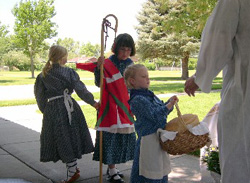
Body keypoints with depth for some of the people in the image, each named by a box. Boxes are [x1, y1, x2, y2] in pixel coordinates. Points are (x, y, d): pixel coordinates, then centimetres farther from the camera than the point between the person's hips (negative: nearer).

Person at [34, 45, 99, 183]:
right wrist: (93, 102, 1)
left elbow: (40, 96, 2)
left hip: (52, 109, -1)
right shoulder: (69, 72, -1)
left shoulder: (43, 76, 0)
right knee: (72, 137, 15)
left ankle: (72, 171, 12)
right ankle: (73, 166, 25)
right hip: (70, 107, 1)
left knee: (62, 140, 6)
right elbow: (81, 90, -6)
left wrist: (45, 111, 14)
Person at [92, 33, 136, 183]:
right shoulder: (108, 62, -11)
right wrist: (99, 67, -26)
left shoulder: (130, 63, 7)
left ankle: (112, 167, 26)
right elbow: (99, 83, -13)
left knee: (124, 135, 11)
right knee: (111, 135, -1)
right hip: (110, 105, -6)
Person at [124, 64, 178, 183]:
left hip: (159, 137, 9)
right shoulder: (138, 100, -18)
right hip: (149, 139, -9)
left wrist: (169, 102, 4)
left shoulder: (149, 95, 11)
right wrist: (169, 105, -26)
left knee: (161, 170, 20)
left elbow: (161, 110, 20)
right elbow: (155, 116, -22)